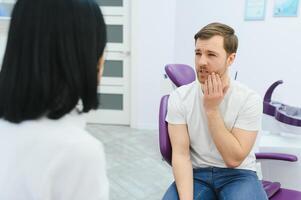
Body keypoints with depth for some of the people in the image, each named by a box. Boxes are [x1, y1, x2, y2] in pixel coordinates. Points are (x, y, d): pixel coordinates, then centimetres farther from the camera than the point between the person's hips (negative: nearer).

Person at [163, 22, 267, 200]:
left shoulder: (249, 99, -12)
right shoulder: (179, 97, -8)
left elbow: (233, 159, -16)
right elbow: (181, 154, -12)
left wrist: (212, 109, -21)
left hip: (237, 175, 0)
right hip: (196, 173, 1)